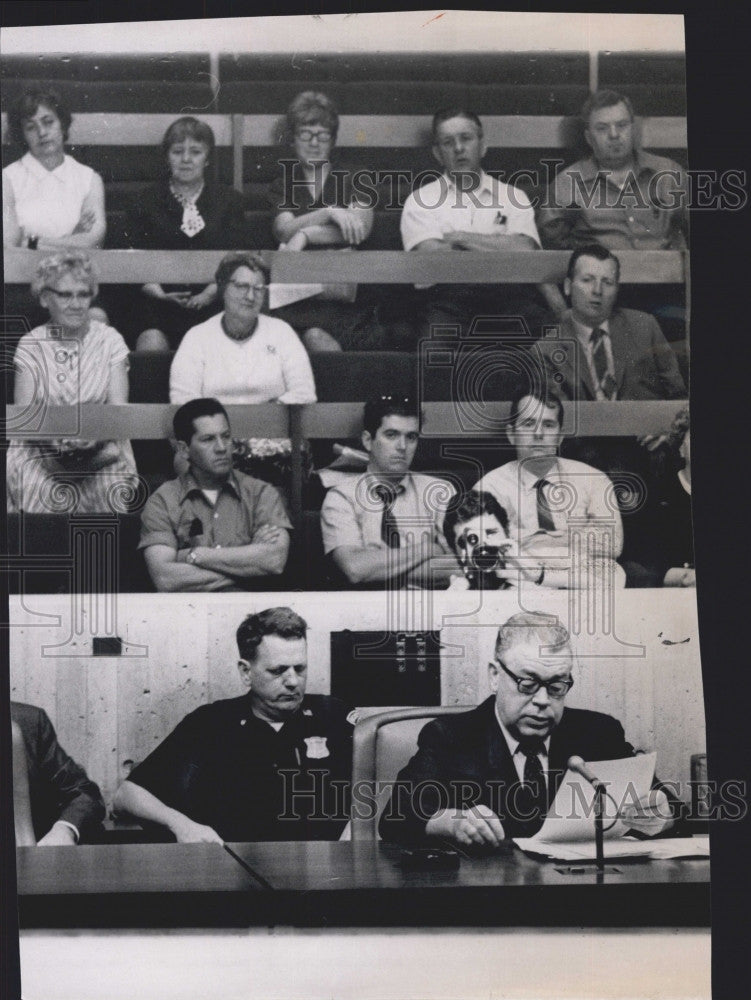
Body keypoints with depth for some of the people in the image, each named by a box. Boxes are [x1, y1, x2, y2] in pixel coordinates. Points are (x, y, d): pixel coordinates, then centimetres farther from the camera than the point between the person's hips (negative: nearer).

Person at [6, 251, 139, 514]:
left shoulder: (110, 341, 5)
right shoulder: (30, 346, 6)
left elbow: (118, 408, -3)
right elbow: (22, 412, -3)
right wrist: (53, 438, -23)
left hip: (102, 451, 0)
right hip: (42, 452, 0)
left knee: (110, 486, -28)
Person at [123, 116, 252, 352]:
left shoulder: (229, 200, 16)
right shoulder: (146, 201, 16)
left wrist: (209, 293, -12)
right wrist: (159, 294, -13)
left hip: (211, 303, 0)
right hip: (158, 303, 0)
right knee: (152, 343, -29)